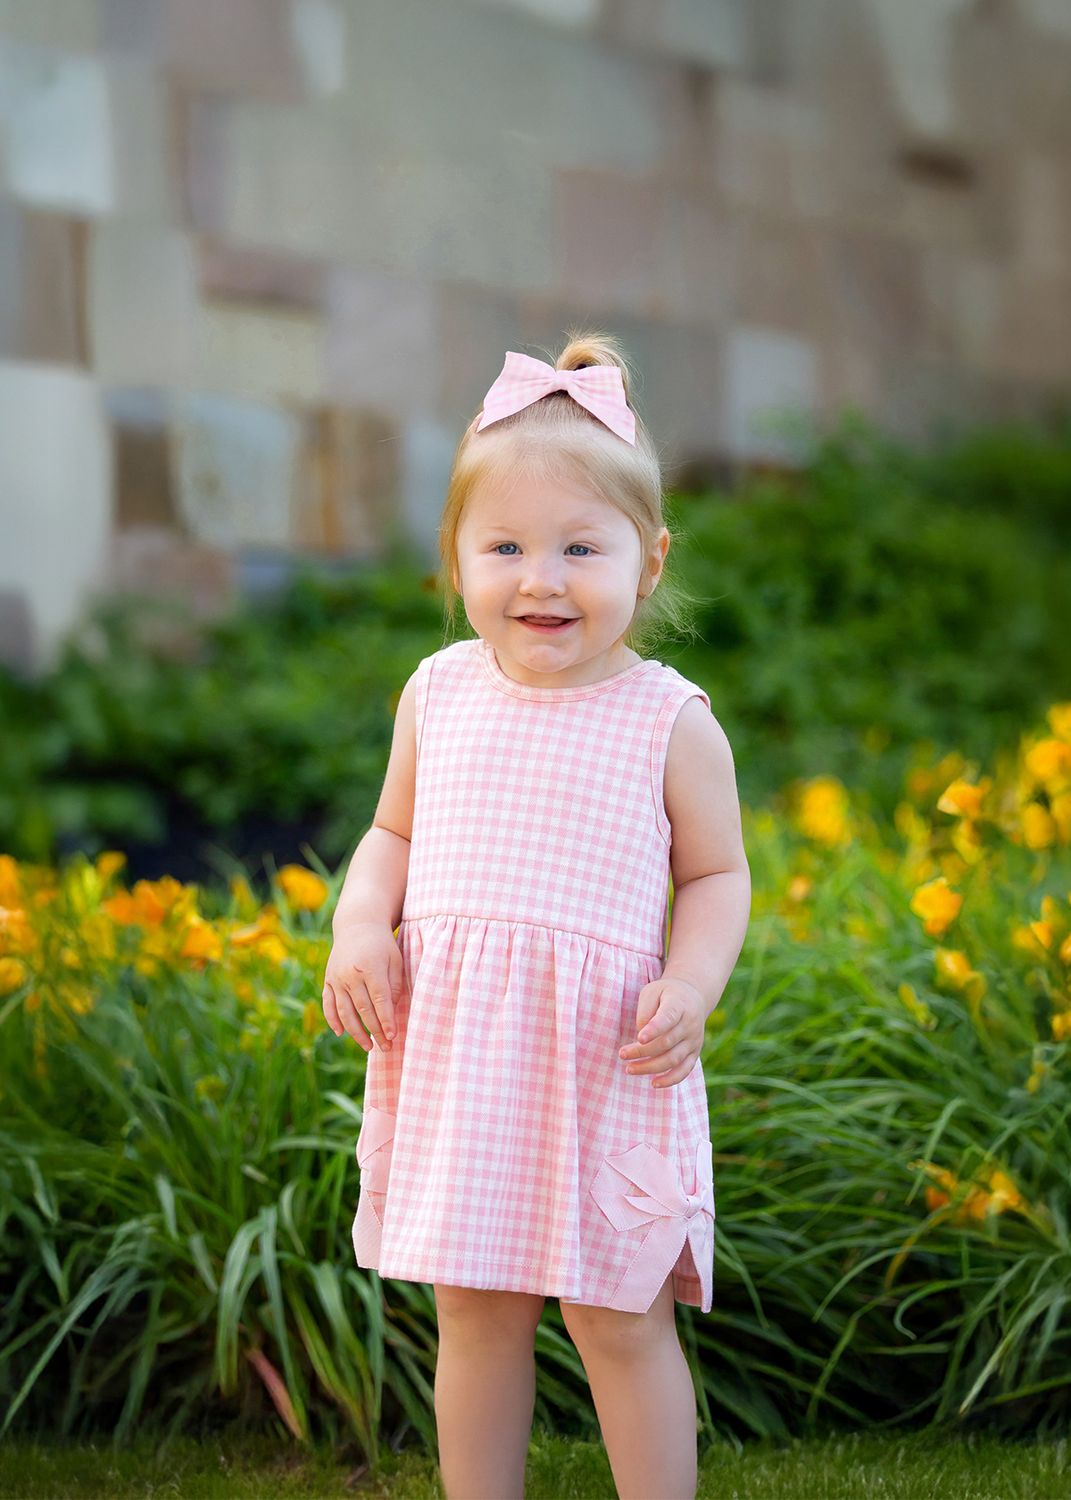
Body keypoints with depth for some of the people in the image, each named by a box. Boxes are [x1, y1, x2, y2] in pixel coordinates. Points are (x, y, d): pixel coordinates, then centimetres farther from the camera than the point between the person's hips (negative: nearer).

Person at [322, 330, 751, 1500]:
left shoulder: (670, 721, -5)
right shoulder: (439, 696, 4)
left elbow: (716, 876, 2)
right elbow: (394, 836, 15)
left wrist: (691, 986, -16)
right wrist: (359, 926, -5)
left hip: (605, 1061, -3)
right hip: (455, 1055, 3)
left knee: (619, 1320, 5)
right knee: (474, 1313, 13)